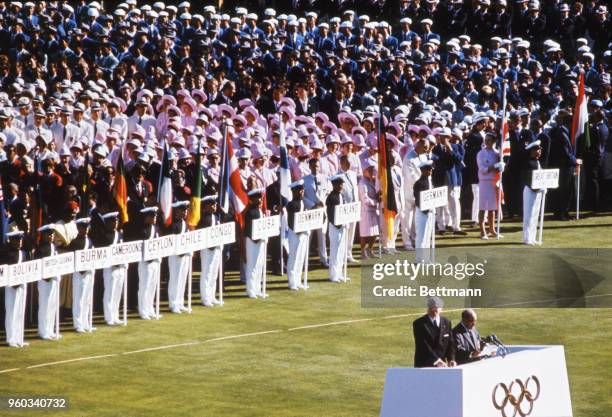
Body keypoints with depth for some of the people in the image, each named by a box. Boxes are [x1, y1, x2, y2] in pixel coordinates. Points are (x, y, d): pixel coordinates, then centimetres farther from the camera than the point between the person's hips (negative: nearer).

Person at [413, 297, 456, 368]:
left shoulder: (447, 323, 7)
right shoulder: (419, 323, -8)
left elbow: (450, 343, 7)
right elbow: (423, 346, -16)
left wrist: (451, 359, -10)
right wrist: (437, 360, -26)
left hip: (441, 364, 4)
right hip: (424, 365, -4)